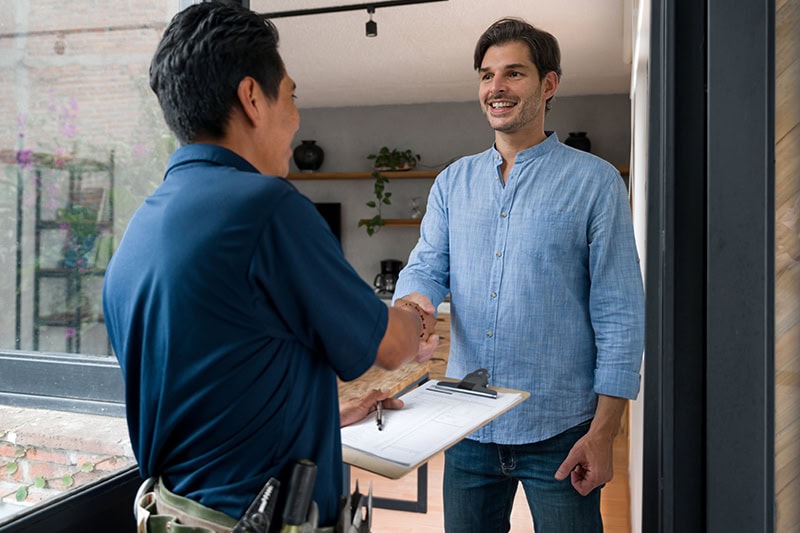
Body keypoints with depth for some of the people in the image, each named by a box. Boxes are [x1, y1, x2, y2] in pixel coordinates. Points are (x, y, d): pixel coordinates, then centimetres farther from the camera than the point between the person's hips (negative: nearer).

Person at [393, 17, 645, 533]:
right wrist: (415, 305, -22)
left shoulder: (594, 181, -5)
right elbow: (427, 268, 3)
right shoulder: (453, 182, 8)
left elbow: (619, 315, -7)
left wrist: (603, 433, -11)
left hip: (559, 432, -4)